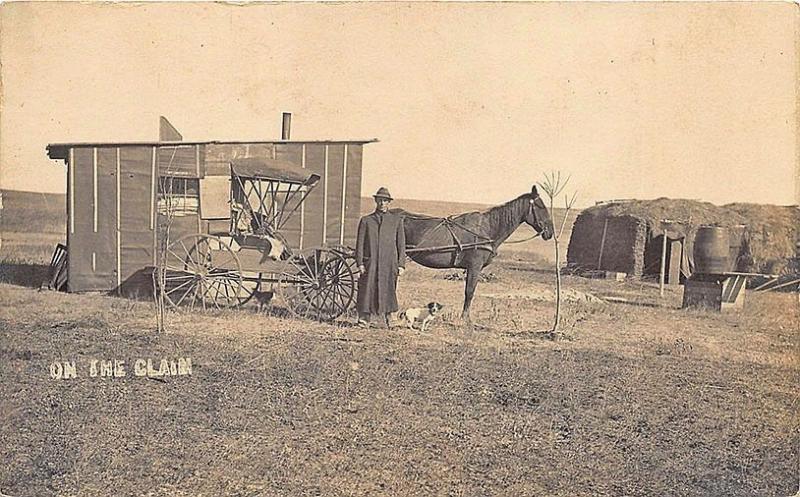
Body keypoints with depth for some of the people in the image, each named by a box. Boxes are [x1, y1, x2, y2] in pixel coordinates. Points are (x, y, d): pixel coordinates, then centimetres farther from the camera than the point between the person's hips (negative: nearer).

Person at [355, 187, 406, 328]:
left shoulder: (396, 220, 11)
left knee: (388, 289, 0)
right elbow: (360, 243, 7)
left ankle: (388, 315, 15)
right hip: (370, 262, 0)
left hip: (389, 263, 0)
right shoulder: (366, 220, 10)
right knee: (367, 289, -2)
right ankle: (364, 319, 4)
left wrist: (401, 264, 1)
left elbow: (401, 243, 9)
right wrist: (360, 263, -3)